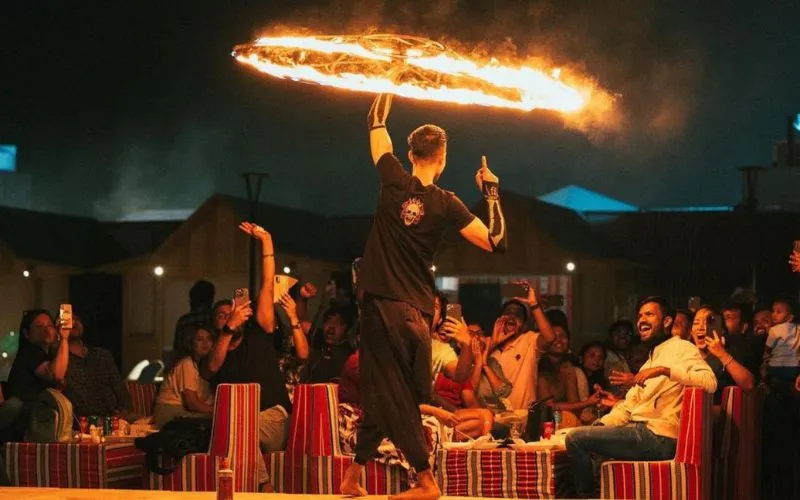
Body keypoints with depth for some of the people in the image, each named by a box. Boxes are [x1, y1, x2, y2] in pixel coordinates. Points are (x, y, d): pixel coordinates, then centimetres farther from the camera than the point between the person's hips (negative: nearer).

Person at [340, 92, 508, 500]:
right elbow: (495, 242, -6)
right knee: (382, 394, 12)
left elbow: (376, 126, 12)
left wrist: (385, 98, 29)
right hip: (417, 312, 2)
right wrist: (492, 194, 5)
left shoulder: (395, 183, -3)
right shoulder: (446, 203, -3)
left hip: (382, 307, -2)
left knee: (389, 396, 0)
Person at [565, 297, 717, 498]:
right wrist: (601, 425, 2)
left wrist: (664, 370, -28)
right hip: (642, 432, 10)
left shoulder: (681, 348, -4)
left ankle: (586, 495, 5)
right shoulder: (652, 358, 26)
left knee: (576, 439, -12)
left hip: (657, 436, -10)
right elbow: (629, 406, 20)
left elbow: (709, 382, -23)